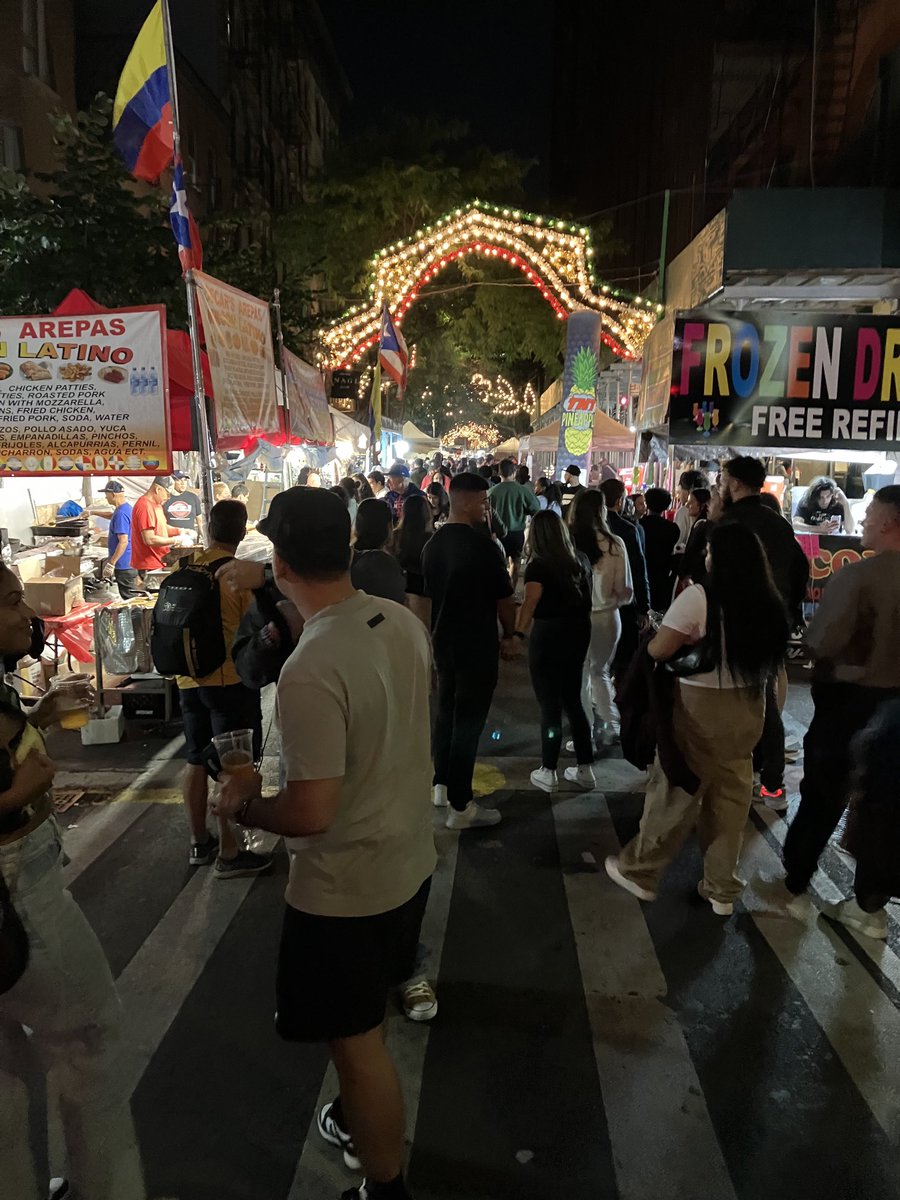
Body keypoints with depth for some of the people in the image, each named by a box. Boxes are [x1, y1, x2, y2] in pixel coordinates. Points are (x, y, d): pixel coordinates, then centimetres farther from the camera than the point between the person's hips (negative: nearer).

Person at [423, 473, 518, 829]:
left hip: (443, 641, 8)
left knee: (446, 711, 19)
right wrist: (510, 635, 3)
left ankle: (442, 785, 32)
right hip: (477, 644, -7)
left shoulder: (433, 544, 4)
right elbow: (504, 597, -13)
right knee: (468, 720, -1)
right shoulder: (481, 544, -18)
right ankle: (460, 806, 6)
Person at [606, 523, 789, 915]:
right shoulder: (769, 605, 1)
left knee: (675, 790, 8)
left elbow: (658, 650, -18)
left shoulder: (699, 597, -17)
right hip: (747, 709, 5)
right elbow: (771, 655, 11)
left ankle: (639, 870, 25)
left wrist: (651, 641, 3)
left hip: (700, 706, -5)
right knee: (731, 796, 14)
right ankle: (722, 890, 27)